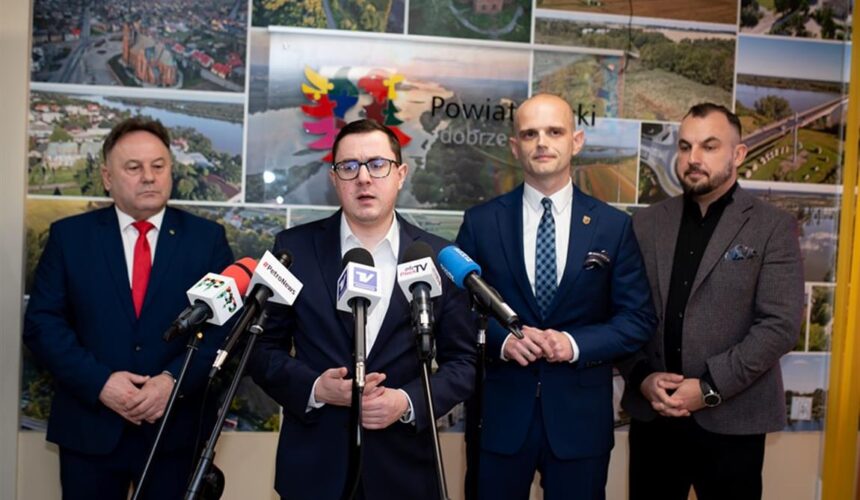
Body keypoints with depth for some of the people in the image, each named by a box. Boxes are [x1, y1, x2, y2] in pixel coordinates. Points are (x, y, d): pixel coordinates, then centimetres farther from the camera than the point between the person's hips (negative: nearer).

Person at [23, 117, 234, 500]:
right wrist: (99, 381, -14)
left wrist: (174, 379, -16)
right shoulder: (69, 235, 3)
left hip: (176, 429, 0)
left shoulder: (207, 238, 1)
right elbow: (43, 322, -1)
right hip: (89, 428, 1)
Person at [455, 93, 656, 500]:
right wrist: (501, 338, -16)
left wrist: (576, 343, -14)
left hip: (581, 413, 1)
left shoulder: (614, 226, 1)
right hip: (499, 410, 0)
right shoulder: (481, 222, 1)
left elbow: (638, 319, 1)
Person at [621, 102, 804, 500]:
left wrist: (710, 388, -15)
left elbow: (780, 325, -10)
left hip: (731, 420, -2)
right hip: (652, 414, 3)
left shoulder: (773, 227, -3)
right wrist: (642, 377, -10)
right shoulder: (646, 223, 6)